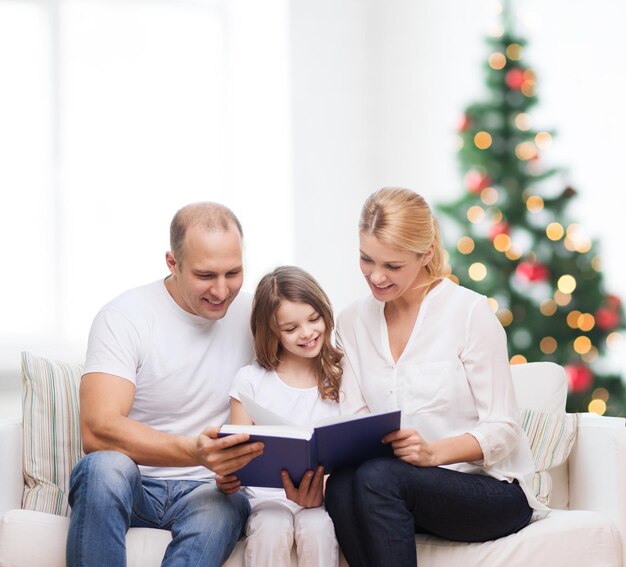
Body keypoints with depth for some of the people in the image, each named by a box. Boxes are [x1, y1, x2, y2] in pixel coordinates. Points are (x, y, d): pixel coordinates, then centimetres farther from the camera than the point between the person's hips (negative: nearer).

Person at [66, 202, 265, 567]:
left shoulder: (253, 317, 4)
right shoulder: (124, 317, -9)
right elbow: (98, 431, -22)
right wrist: (194, 453, -38)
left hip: (206, 489, 2)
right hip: (130, 483, -2)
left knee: (228, 506, -34)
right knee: (106, 466, -37)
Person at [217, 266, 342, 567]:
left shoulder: (339, 378, 7)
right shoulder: (251, 380, 7)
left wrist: (321, 490, -21)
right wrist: (227, 478, -19)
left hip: (322, 495, 0)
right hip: (267, 495, 0)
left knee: (317, 529, -32)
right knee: (271, 530, -32)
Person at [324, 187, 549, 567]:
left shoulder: (470, 312, -8)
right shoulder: (353, 322, 9)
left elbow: (501, 431, -9)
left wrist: (433, 452, -28)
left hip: (493, 491, -4)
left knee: (377, 477, -33)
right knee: (341, 485, -31)